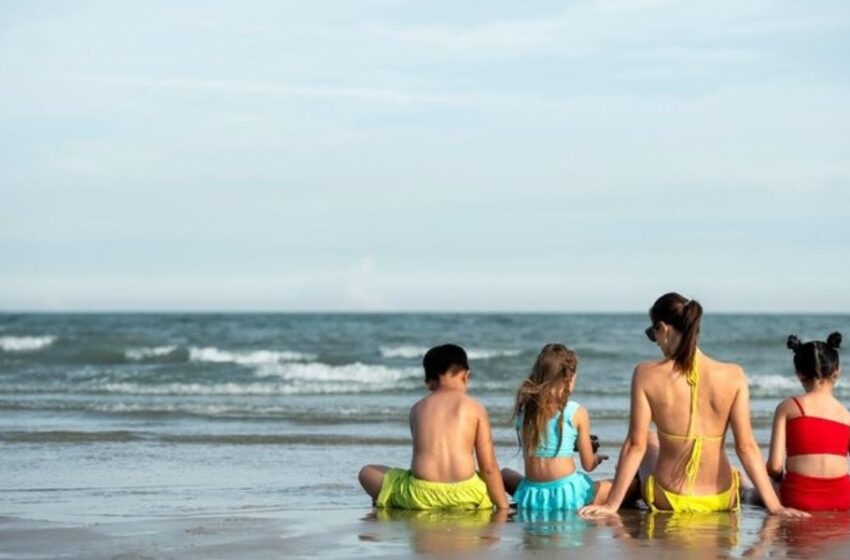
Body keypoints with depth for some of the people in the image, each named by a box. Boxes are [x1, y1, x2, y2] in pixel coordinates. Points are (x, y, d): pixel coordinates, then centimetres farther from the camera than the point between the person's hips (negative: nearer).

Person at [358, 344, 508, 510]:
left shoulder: (418, 408, 12)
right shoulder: (474, 408, 6)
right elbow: (489, 467, 1)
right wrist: (503, 508, 6)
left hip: (421, 496, 0)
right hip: (465, 497, 0)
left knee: (367, 472, 20)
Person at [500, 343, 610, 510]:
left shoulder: (524, 407, 5)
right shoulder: (577, 412, -5)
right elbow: (588, 465, 2)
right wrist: (597, 458, 28)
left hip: (530, 497, 2)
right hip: (567, 494, -2)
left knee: (505, 473, 34)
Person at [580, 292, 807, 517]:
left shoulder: (647, 375, -14)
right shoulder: (733, 376, -11)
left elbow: (636, 445, -11)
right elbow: (746, 447, -11)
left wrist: (612, 504, -3)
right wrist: (774, 505, -6)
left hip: (667, 500, -1)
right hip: (721, 500, 1)